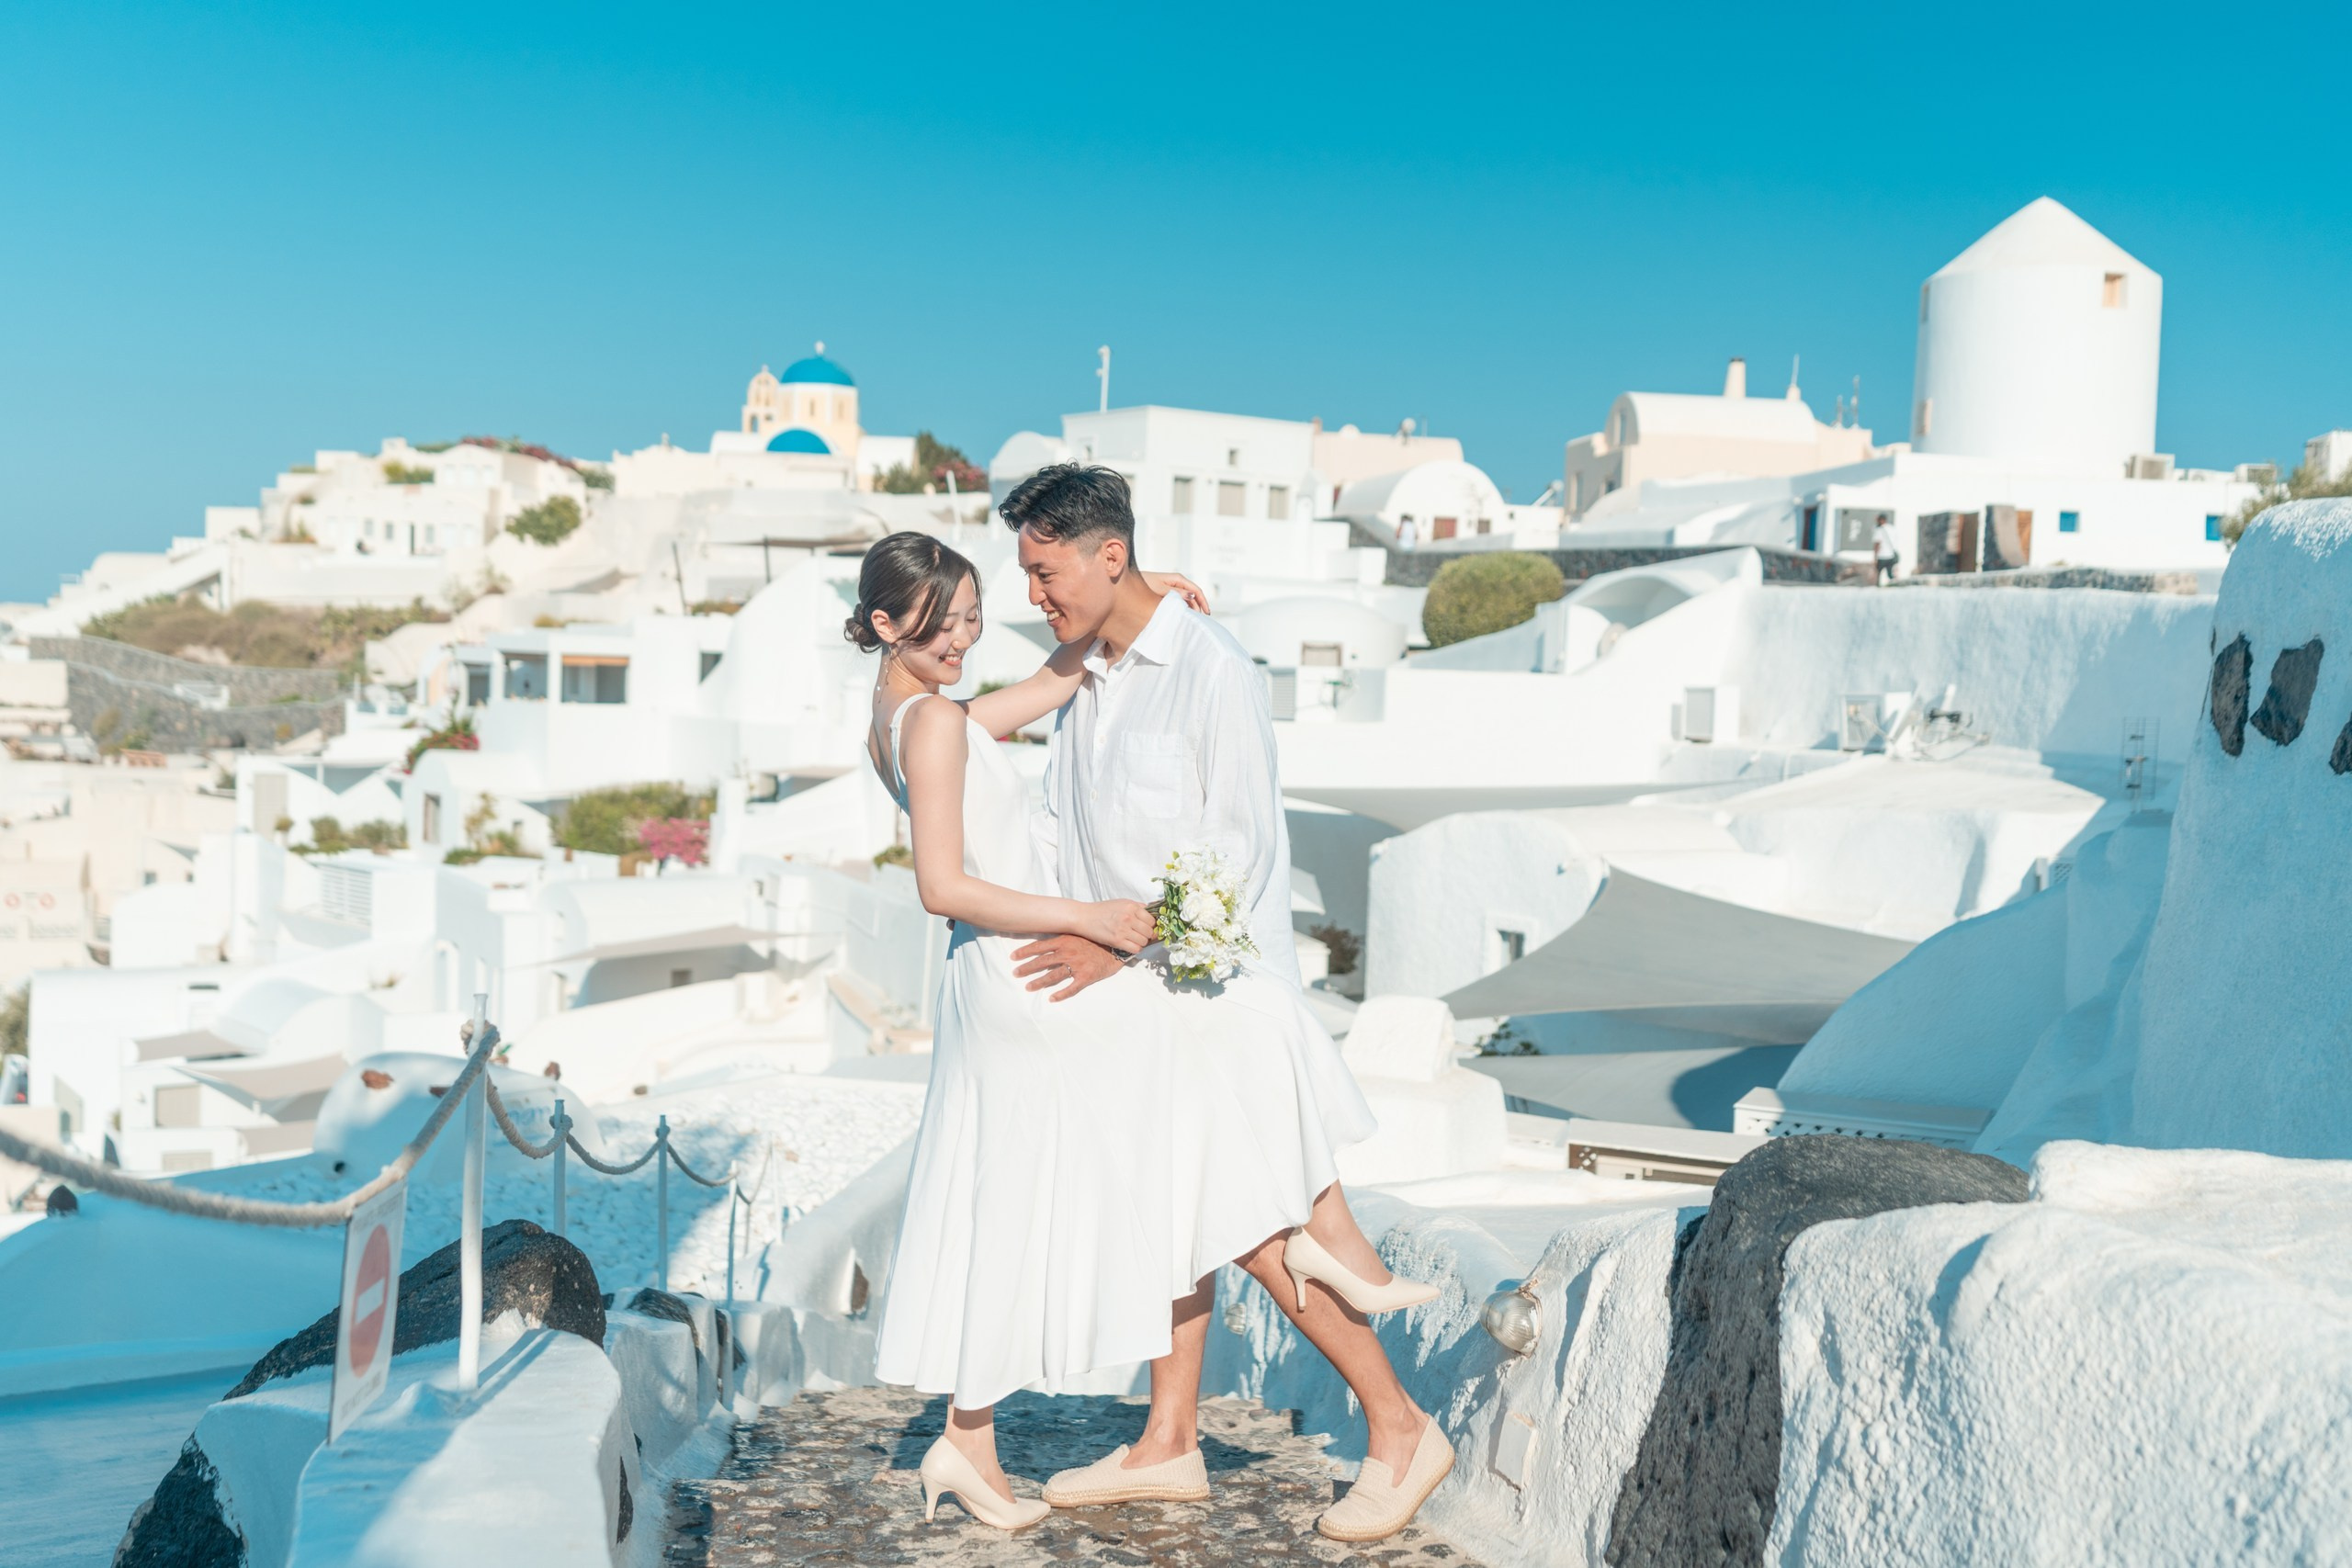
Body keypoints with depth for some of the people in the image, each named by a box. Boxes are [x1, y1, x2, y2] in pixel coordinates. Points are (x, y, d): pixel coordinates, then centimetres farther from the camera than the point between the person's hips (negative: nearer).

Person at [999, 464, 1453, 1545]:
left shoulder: (1210, 668, -15)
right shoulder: (1082, 679, 11)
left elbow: (1240, 845, -19)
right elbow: (1061, 828, 16)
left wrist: (1124, 944, -21)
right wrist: (1050, 935, 3)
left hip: (1215, 982, -8)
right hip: (1130, 990, 8)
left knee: (1252, 1225, -7)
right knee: (1168, 1211, 13)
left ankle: (1400, 1430, 5)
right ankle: (1168, 1445, 23)